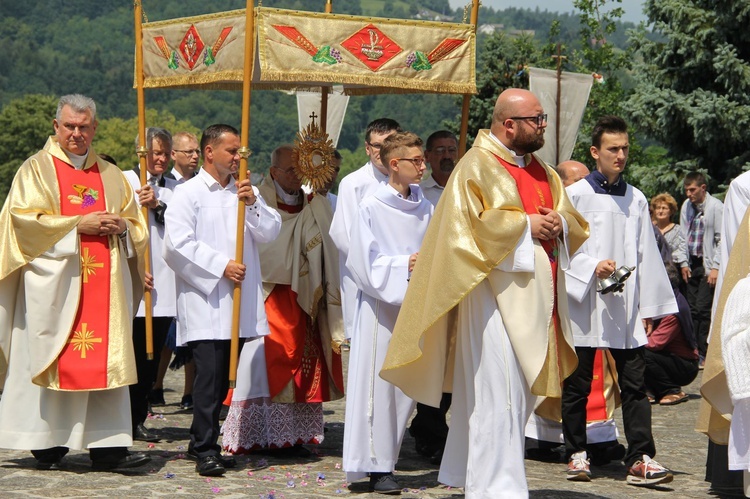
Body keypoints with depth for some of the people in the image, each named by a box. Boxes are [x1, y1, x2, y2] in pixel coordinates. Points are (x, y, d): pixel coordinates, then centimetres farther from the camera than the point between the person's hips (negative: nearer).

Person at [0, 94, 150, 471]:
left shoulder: (110, 175, 18)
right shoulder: (37, 168, 6)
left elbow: (135, 223, 19)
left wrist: (120, 225, -4)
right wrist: (79, 224, -13)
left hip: (104, 283, 4)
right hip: (53, 281, -3)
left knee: (106, 360, -2)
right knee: (51, 358, -4)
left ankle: (107, 446, -3)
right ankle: (46, 444, 3)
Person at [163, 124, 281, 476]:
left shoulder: (245, 192, 15)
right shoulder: (188, 193, -2)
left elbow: (271, 231, 6)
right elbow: (178, 243, -11)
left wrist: (253, 204, -11)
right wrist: (221, 266, -13)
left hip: (238, 299, 6)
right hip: (204, 301, -6)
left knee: (222, 377, 10)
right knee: (209, 375, -11)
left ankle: (201, 443, 20)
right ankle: (205, 450, -6)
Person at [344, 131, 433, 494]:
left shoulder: (425, 208, 9)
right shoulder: (372, 208, -6)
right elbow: (364, 261, -8)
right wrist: (404, 265, -15)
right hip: (380, 304, -5)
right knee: (378, 384, -4)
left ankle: (386, 460, 18)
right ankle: (377, 467, 4)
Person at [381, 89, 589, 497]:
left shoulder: (543, 171, 18)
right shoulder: (477, 166, -6)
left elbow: (575, 221, 19)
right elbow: (464, 223, -17)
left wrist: (559, 224, -5)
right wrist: (526, 225, -14)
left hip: (536, 295, 8)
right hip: (496, 292, -8)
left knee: (521, 391, 10)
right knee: (498, 391, -11)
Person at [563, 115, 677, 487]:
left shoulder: (636, 199, 11)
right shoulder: (575, 195, 0)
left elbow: (646, 254, 12)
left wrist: (648, 306, 8)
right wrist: (592, 267, -18)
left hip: (625, 306, 3)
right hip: (584, 303, -3)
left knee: (634, 384, -2)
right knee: (577, 383, 6)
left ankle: (640, 459, -2)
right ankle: (577, 453, 17)